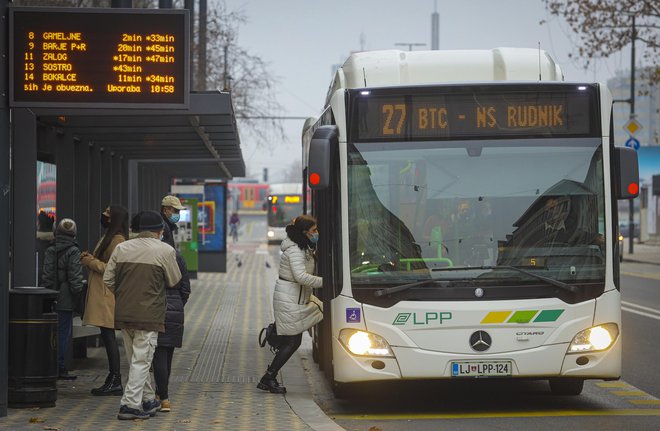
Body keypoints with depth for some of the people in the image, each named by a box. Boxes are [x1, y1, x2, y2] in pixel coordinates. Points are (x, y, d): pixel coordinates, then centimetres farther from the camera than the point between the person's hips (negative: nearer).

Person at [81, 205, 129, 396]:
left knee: (108, 336, -10)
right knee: (107, 337, 10)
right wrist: (90, 260, 8)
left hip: (108, 296, -10)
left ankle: (115, 382, -8)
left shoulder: (118, 240, -12)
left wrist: (91, 262, -12)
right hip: (100, 295, 10)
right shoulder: (107, 237, 21)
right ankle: (113, 380, 14)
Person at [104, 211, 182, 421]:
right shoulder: (165, 250, -8)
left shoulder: (121, 248, 4)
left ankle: (148, 400, 26)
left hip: (123, 314, 5)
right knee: (141, 360, 0)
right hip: (149, 315, -5)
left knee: (136, 360, 16)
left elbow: (108, 279, 4)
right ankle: (130, 404, -4)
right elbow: (174, 281, 2)